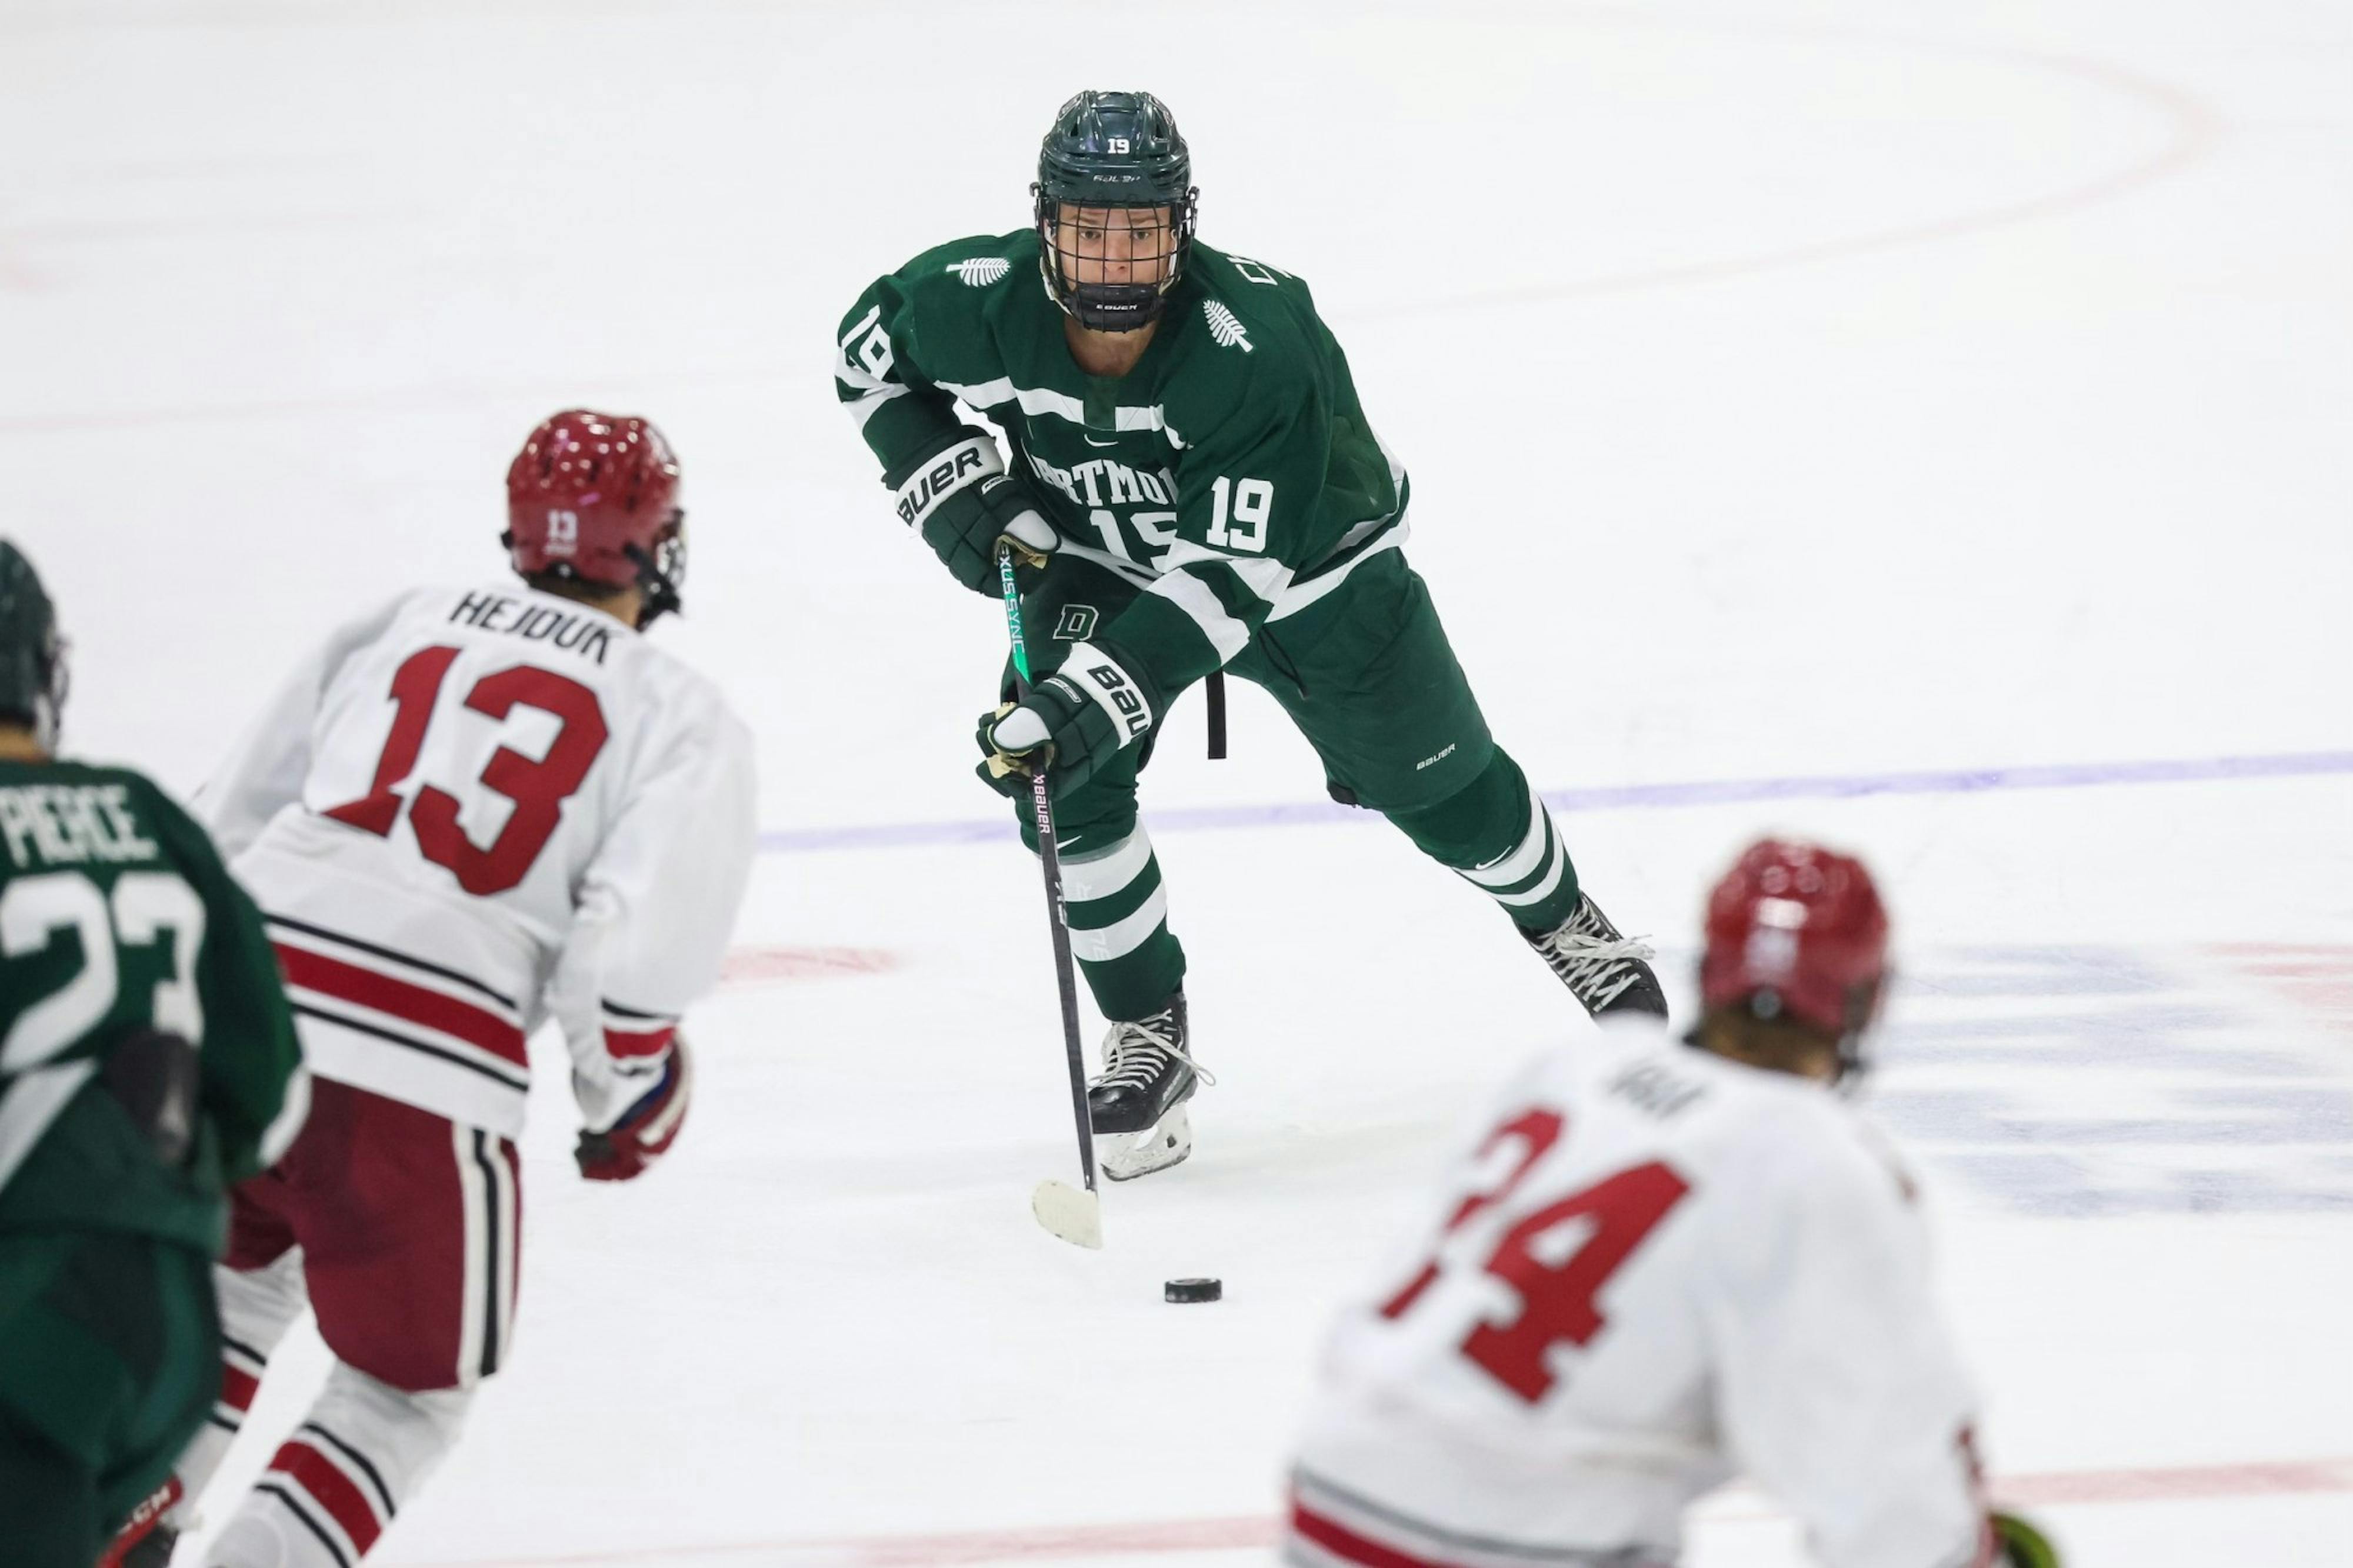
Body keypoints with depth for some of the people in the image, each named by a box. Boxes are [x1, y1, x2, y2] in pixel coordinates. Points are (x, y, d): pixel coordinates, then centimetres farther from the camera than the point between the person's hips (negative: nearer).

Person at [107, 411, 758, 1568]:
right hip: (418, 1074, -4)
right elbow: (635, 940, -7)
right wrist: (630, 1098, 10)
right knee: (410, 1382, 16)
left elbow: (220, 827, 19)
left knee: (237, 1270, 34)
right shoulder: (684, 720, 7)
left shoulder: (398, 626, 19)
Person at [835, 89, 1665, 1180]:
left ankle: (1564, 922, 42)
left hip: (1308, 563, -2)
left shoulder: (1259, 344, -40)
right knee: (1065, 783, -18)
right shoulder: (979, 303, -29)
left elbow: (1232, 573, -40)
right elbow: (868, 352, -5)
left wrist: (1104, 691, -49)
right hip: (1100, 560, 3)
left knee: (1438, 788, 10)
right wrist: (947, 482, -18)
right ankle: (1148, 1037, 1)